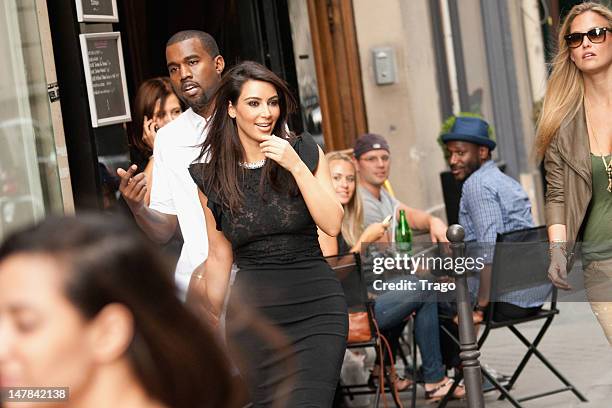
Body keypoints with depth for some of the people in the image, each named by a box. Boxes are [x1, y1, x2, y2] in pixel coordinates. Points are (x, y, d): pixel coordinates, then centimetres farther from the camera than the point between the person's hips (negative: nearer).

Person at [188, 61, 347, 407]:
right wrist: (213, 322, 15)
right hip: (253, 310, 1)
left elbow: (332, 224, -7)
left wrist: (297, 167, -14)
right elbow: (219, 256, 11)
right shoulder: (212, 176, 4)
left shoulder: (305, 152, 1)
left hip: (316, 307, -1)